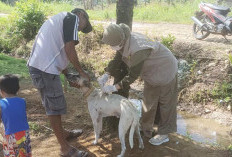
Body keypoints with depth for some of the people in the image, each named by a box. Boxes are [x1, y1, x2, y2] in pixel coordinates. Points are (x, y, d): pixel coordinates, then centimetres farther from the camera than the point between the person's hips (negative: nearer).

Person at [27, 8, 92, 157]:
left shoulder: (60, 19, 25)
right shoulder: (72, 17, -3)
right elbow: (69, 49, -15)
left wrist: (69, 76, 20)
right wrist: (81, 71, -3)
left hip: (38, 66, 10)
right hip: (45, 69, -10)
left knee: (53, 104, 23)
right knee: (55, 107, 0)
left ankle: (63, 132, 42)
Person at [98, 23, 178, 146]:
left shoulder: (137, 50, -40)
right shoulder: (124, 40, -13)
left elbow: (133, 75, -32)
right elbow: (117, 60, -6)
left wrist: (115, 87, -28)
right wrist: (106, 75, -17)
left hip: (165, 71, -9)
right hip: (152, 71, 9)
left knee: (165, 103, 7)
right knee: (149, 101, 18)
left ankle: (164, 134, 23)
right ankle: (146, 129, 35)